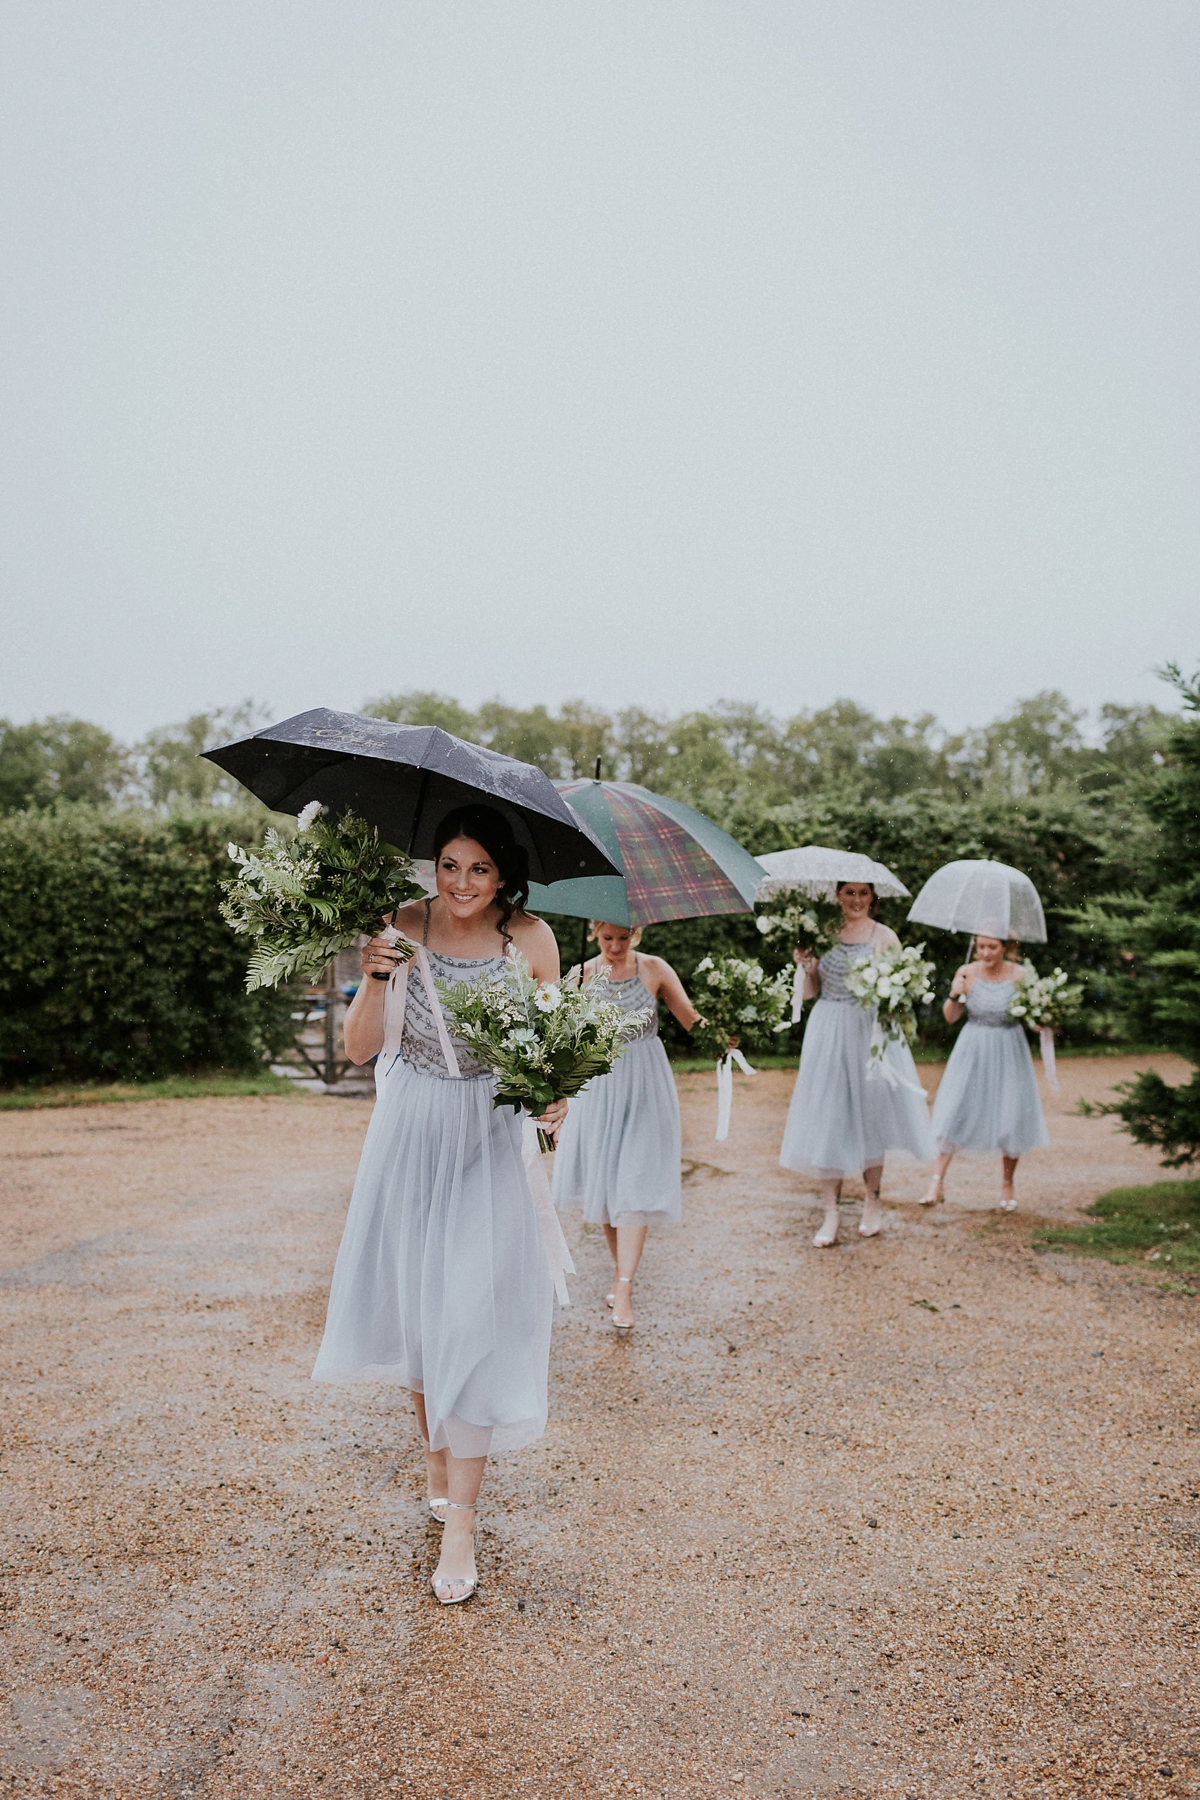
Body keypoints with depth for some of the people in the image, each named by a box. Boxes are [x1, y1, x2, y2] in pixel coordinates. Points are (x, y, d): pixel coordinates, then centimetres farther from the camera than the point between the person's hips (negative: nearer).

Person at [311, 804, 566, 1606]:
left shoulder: (531, 937, -6)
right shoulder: (404, 927, -6)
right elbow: (361, 1047, -8)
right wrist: (376, 978, -24)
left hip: (487, 1140, -1)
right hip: (410, 1133, 2)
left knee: (474, 1312, -6)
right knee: (414, 1300, 11)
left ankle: (461, 1518, 2)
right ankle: (436, 1461, 34)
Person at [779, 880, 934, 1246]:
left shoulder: (884, 937, 0)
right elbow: (810, 992, 8)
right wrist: (807, 966, -10)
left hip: (869, 1033, -2)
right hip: (827, 1035, 2)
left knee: (868, 1118, 5)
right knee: (827, 1119, -1)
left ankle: (872, 1202, 24)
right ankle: (830, 1214, 5)